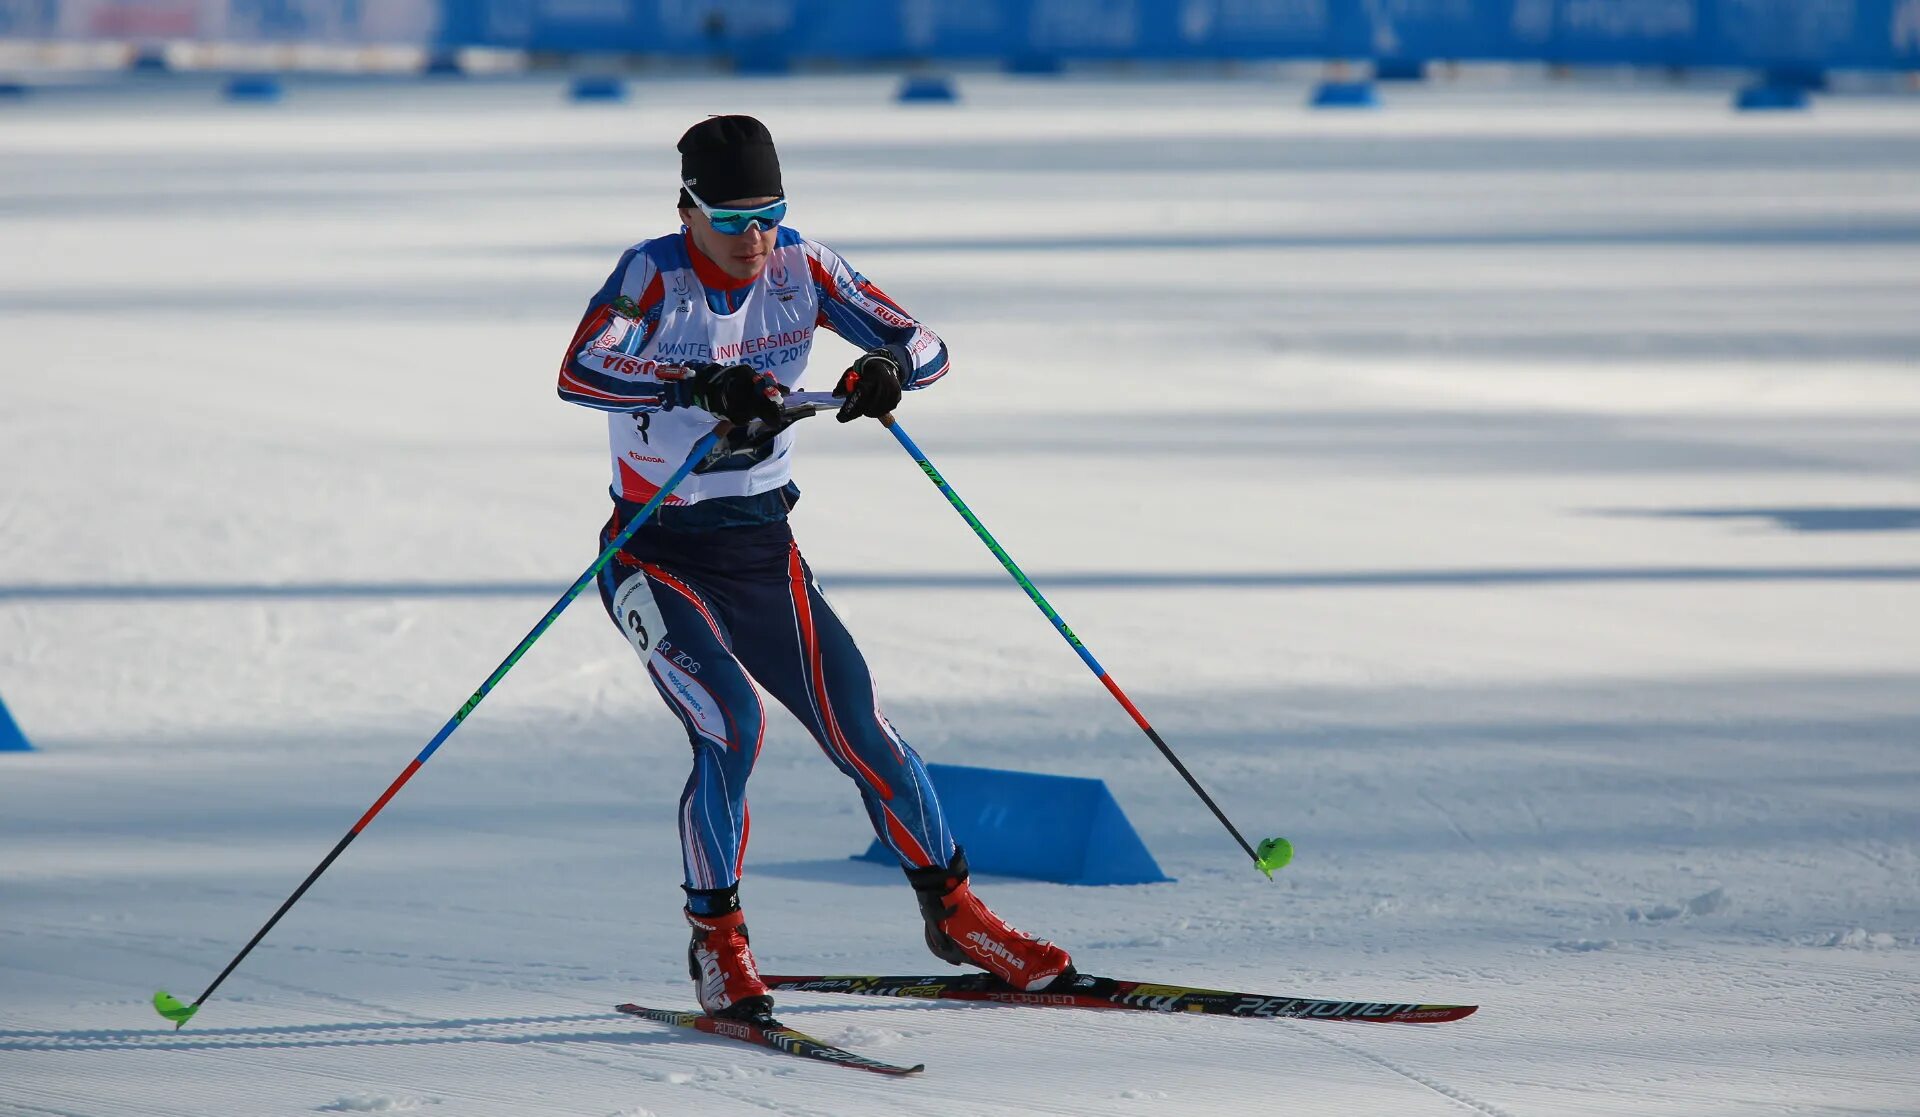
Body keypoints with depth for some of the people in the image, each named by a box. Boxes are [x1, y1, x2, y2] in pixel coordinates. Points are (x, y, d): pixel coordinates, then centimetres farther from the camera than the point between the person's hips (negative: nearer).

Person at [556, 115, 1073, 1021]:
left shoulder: (800, 267, -5)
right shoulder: (653, 276, -17)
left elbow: (925, 347, -7)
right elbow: (578, 373, -34)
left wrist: (889, 366, -31)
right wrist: (700, 385, -48)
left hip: (763, 553, 4)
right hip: (658, 556, -4)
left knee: (857, 728, -1)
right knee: (731, 722, -24)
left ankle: (953, 911, 19)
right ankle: (716, 940, -7)